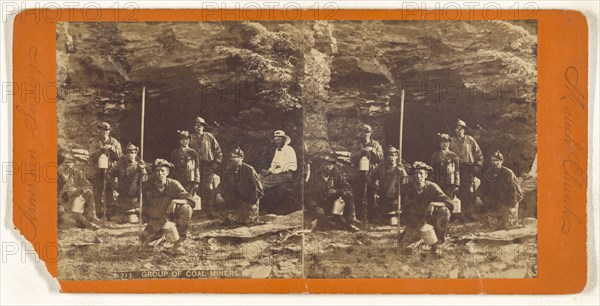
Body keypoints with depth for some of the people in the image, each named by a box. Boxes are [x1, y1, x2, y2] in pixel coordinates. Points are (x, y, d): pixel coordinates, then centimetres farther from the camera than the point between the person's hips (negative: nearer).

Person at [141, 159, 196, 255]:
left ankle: (178, 243, -20)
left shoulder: (174, 184, -17)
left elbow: (192, 200, -24)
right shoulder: (148, 186, -13)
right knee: (145, 240, -17)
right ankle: (160, 232, 20)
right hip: (156, 219, 2)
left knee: (186, 208, -31)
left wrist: (174, 201, -36)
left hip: (172, 216, -2)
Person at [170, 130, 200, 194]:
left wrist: (196, 182, -2)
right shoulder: (174, 153, 11)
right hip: (177, 181, 1)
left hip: (190, 182, -1)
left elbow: (197, 168, 5)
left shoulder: (193, 153, 6)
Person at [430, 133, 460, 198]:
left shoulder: (453, 156, 4)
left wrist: (456, 185, -5)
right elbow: (432, 170, 10)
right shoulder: (435, 156, 10)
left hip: (450, 184, -2)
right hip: (438, 185, 2)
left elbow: (457, 171, 2)